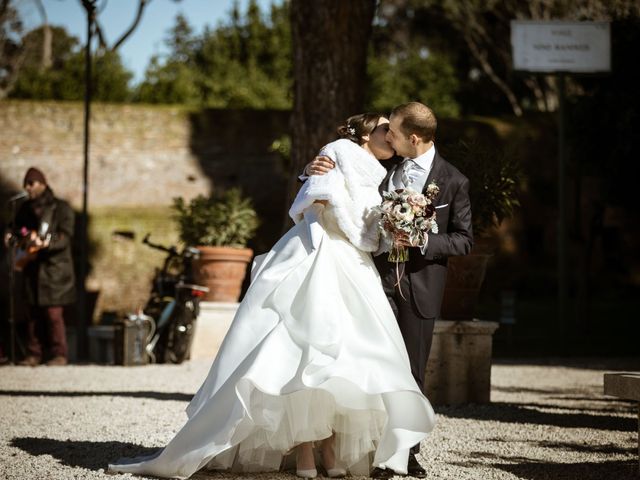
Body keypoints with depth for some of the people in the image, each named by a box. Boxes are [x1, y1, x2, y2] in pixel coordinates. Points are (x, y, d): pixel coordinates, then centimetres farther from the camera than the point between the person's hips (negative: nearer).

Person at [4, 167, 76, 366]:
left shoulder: (61, 208, -4)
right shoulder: (25, 209, 14)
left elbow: (65, 237, -13)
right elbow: (18, 231, 24)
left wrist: (45, 243, -28)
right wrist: (12, 238, 1)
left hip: (54, 268, -6)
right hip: (32, 268, 6)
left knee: (53, 313, -9)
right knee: (33, 313, 4)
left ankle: (59, 354, -2)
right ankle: (34, 354, 9)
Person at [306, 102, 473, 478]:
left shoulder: (453, 181, -2)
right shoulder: (387, 169, 6)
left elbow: (464, 239, -1)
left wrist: (423, 241, -17)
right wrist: (322, 172, 0)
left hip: (420, 286, -2)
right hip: (380, 277, 2)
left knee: (413, 373, 8)